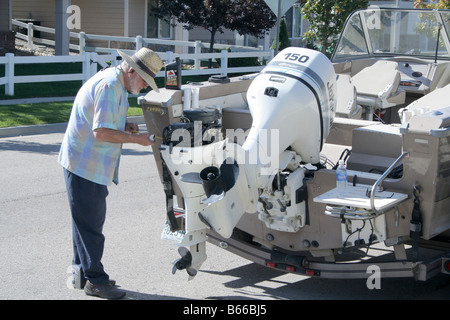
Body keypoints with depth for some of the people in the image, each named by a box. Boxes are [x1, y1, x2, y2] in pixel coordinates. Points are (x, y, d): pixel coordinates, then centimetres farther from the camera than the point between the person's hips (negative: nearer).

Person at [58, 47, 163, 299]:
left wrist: (125, 126, 7)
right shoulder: (110, 86, -21)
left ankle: (83, 271, 31)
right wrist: (135, 138, -19)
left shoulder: (115, 82, 13)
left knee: (86, 221, 19)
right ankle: (95, 280, 7)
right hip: (85, 165, -11)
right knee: (91, 223, -2)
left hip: (87, 164, 11)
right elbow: (101, 132, -27)